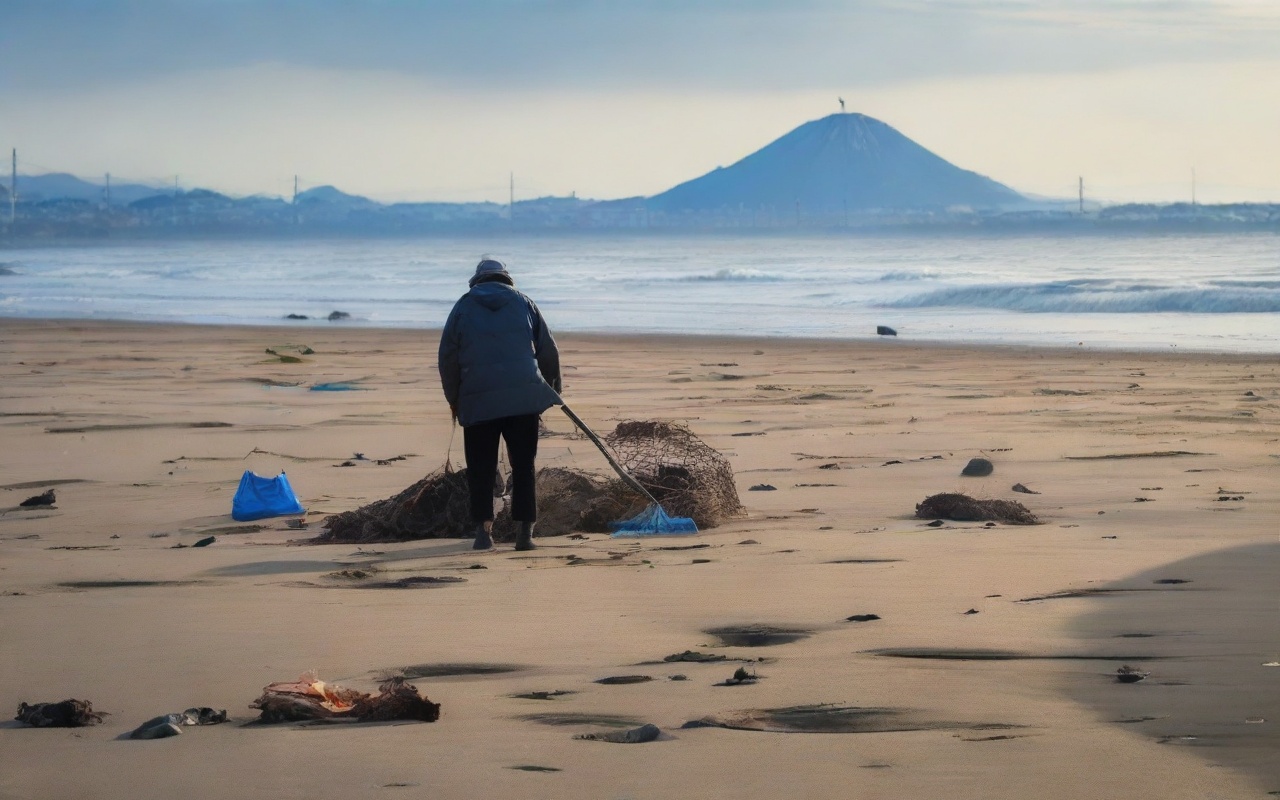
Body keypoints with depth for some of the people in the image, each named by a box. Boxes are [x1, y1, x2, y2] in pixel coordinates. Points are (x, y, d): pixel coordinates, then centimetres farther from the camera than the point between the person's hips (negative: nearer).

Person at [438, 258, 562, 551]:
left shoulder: (463, 307, 10)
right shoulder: (524, 304, 14)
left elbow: (447, 359, 8)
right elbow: (548, 352, 14)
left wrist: (454, 400, 17)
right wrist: (553, 389, 27)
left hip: (478, 399, -1)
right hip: (524, 397, 1)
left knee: (480, 469, 5)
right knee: (523, 466, 5)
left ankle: (484, 528, -6)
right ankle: (525, 531, -2)